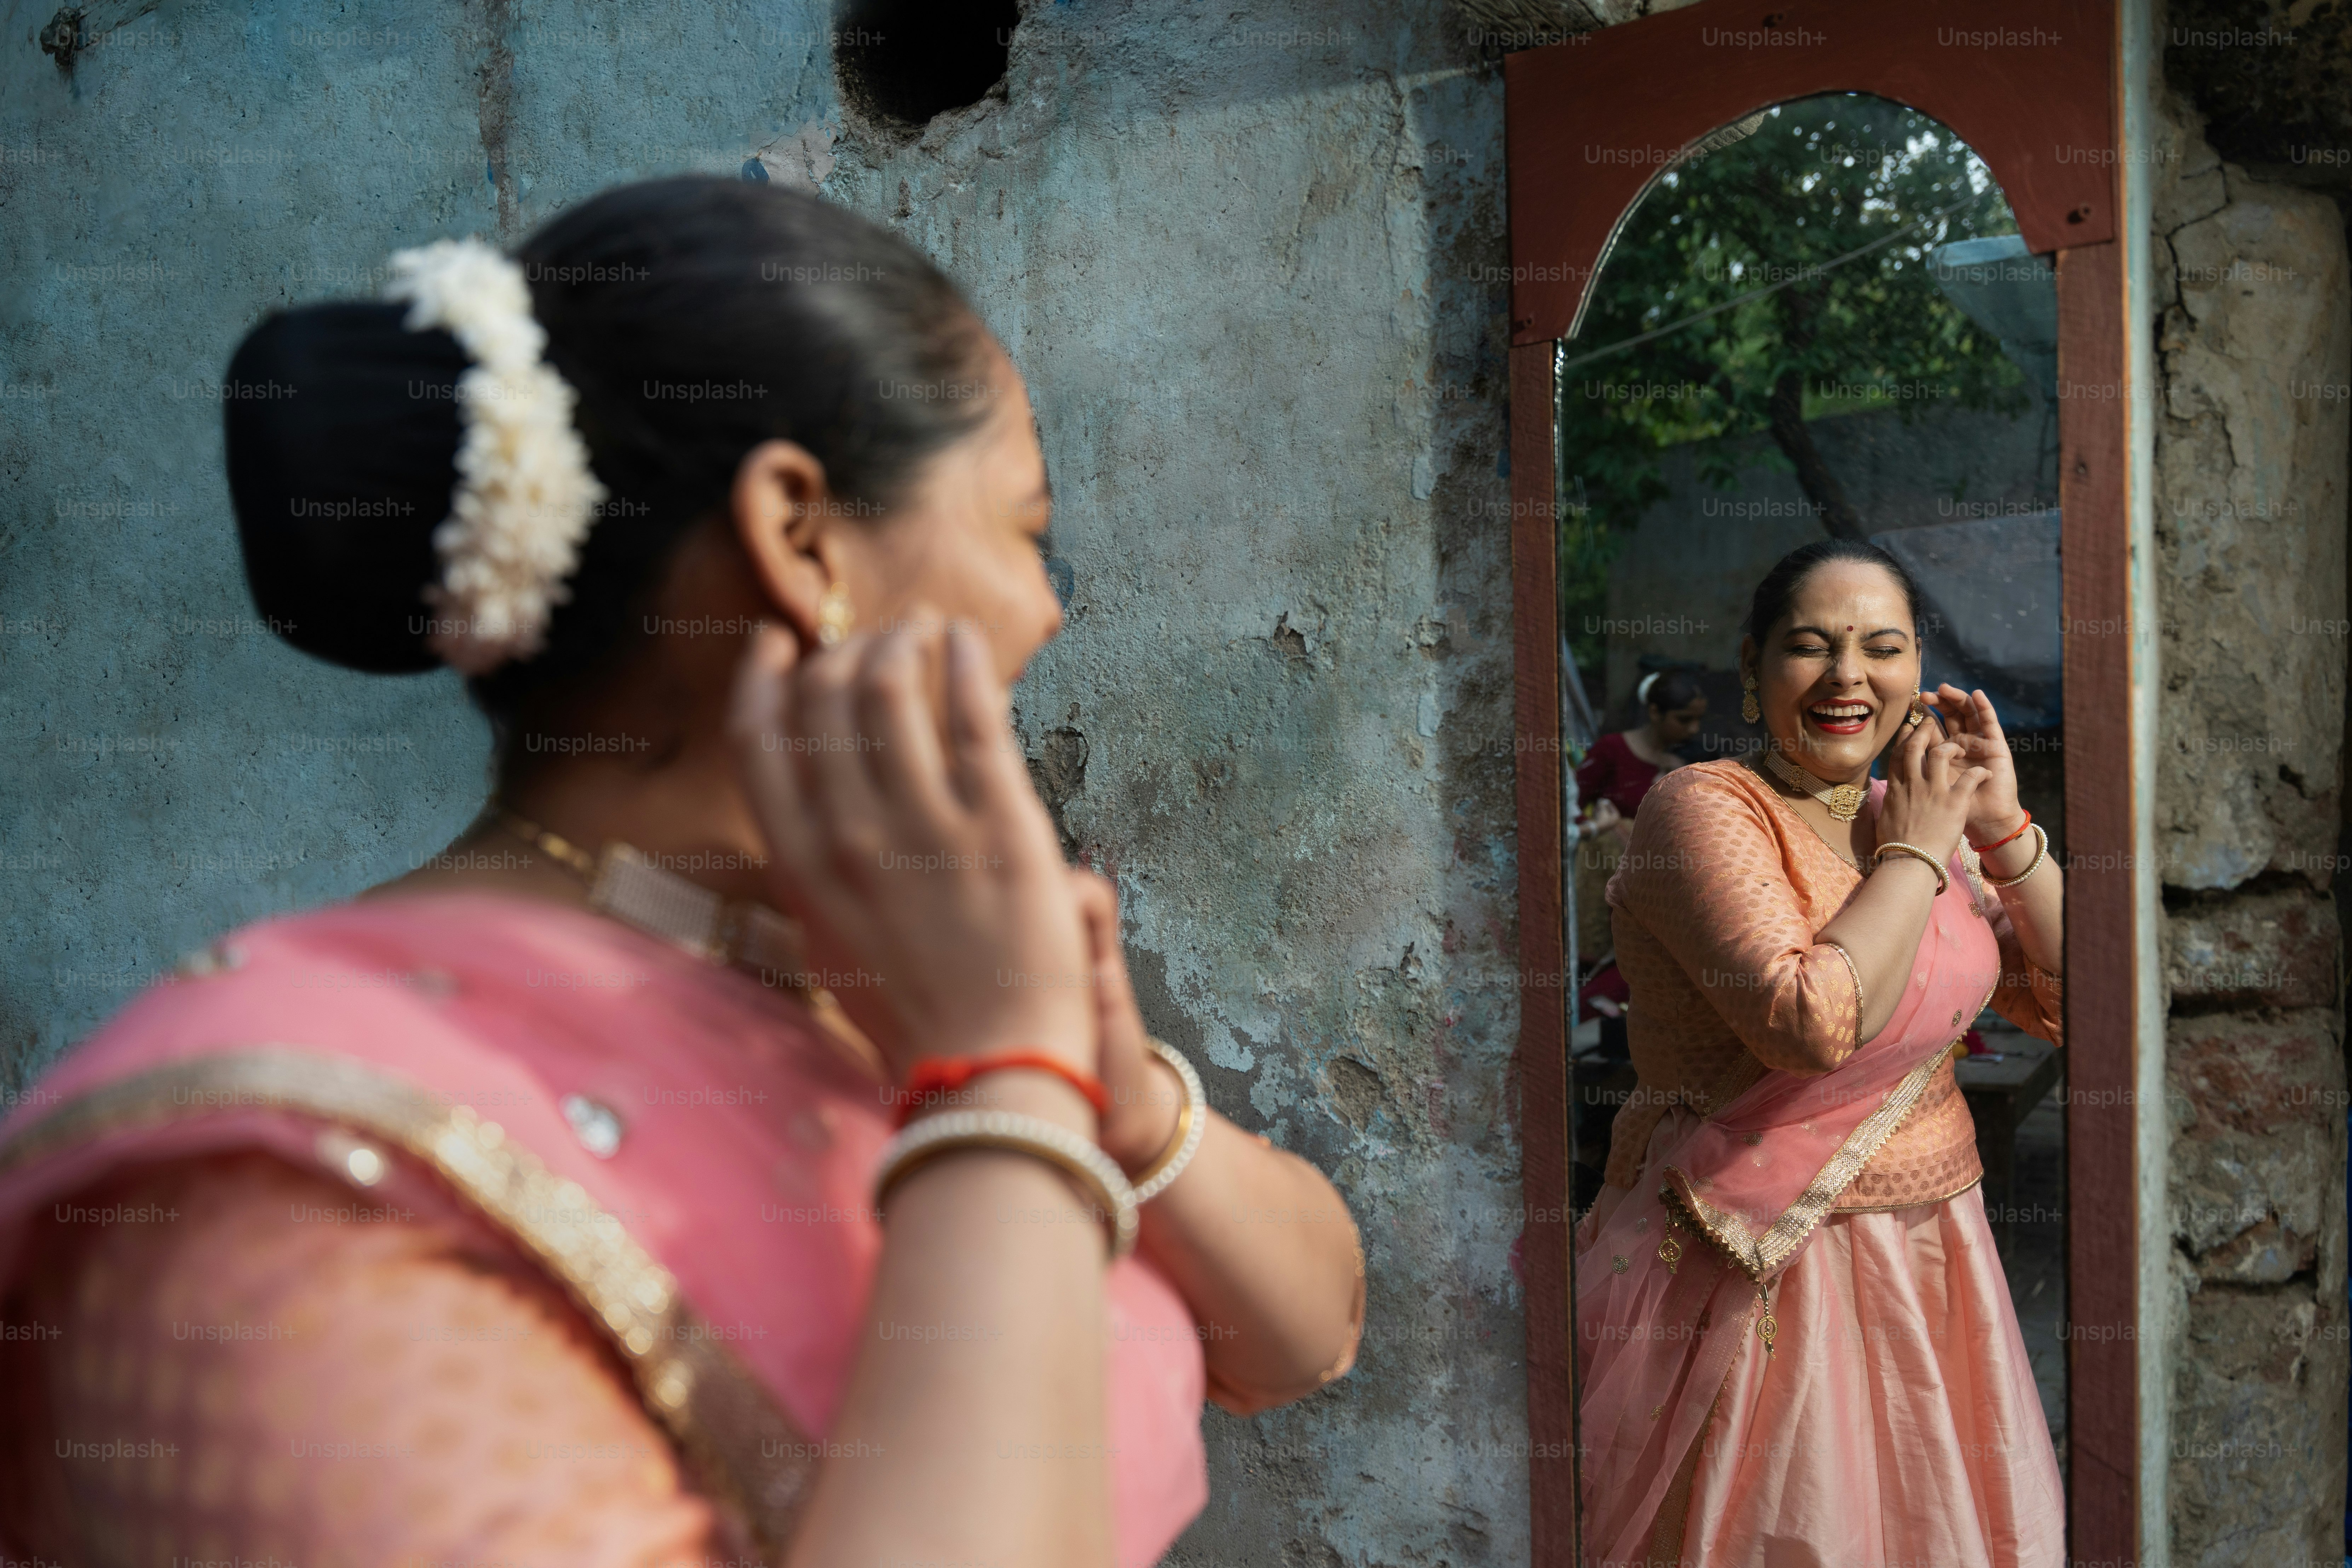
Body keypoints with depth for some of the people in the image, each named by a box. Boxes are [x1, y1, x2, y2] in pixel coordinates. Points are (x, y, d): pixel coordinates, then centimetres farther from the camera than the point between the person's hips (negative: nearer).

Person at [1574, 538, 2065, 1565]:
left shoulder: (1909, 816, 7)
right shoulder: (1701, 809, -14)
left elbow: (2066, 1000, 5)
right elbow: (1812, 1020, -28)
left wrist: (2004, 828, -5)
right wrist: (1918, 853, -16)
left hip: (1927, 1260, 7)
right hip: (1759, 1278, -7)